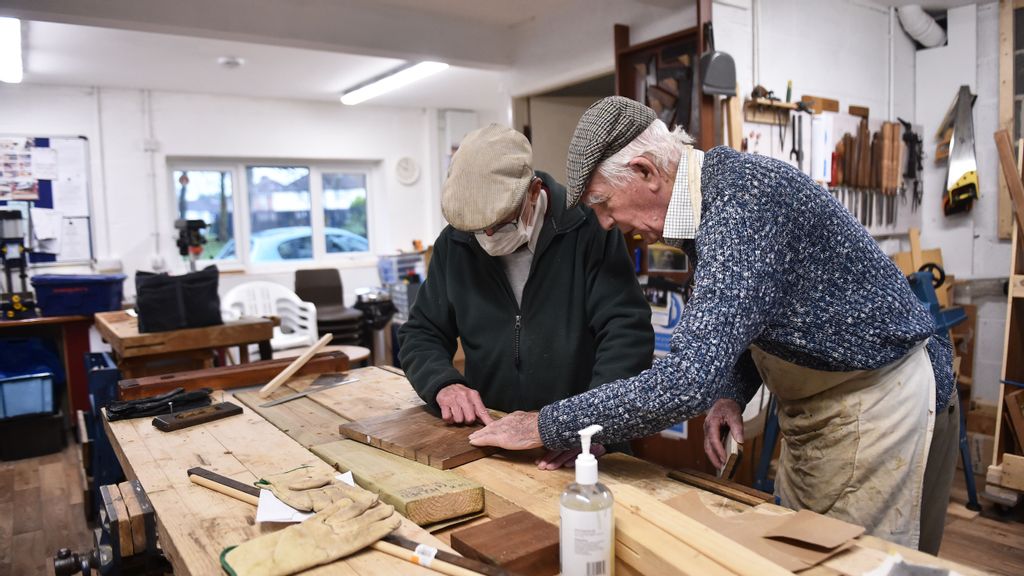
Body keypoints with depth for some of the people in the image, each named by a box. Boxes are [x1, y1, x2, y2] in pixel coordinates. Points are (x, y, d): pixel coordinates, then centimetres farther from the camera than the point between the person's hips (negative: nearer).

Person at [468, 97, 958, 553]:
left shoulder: (743, 199, -29)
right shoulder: (705, 197, 1)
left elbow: (688, 379, -37)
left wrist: (546, 427, -27)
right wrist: (733, 394, -4)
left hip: (881, 406, -8)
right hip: (817, 414, 8)